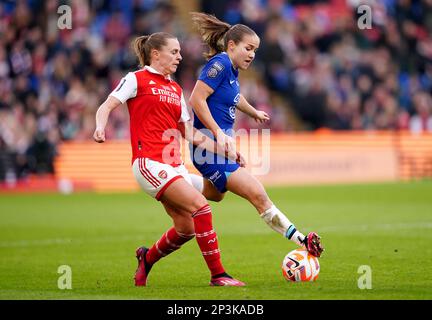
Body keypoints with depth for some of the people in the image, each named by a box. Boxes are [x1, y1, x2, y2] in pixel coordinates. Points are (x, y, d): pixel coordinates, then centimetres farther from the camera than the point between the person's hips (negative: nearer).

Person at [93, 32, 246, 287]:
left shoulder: (176, 89, 20)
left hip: (174, 164, 8)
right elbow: (106, 107, -7)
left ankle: (147, 258, 30)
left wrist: (224, 151, 15)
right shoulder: (137, 79, 1)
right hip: (149, 162, -8)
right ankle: (218, 275, -15)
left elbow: (190, 134, 22)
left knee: (186, 228, 2)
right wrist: (100, 128, -28)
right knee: (200, 205, -20)